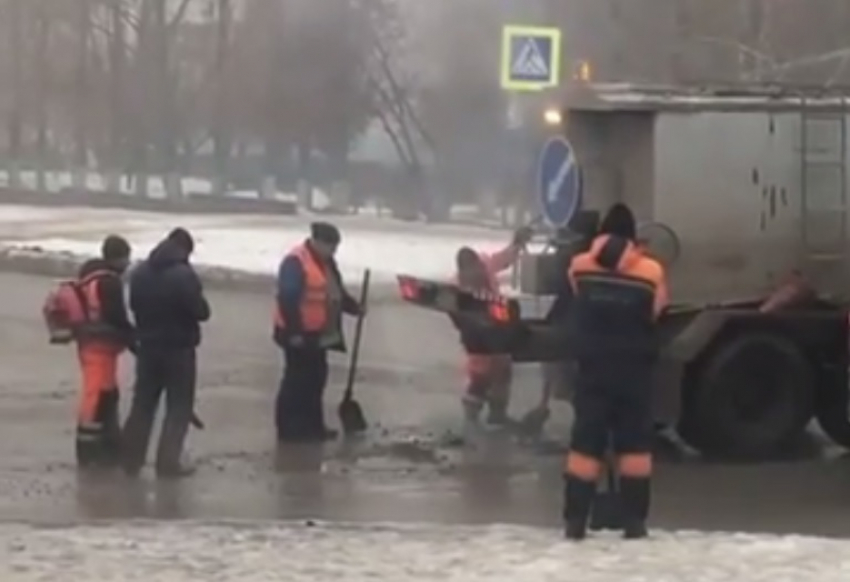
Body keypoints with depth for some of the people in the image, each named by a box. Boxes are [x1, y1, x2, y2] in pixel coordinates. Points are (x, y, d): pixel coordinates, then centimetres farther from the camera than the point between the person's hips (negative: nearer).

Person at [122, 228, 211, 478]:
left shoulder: (140, 272, 3)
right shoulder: (184, 275, -18)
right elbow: (202, 312, -16)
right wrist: (195, 304, 5)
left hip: (148, 347, 6)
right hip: (179, 349, -6)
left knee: (143, 403, 15)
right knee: (178, 407, 4)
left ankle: (130, 459, 17)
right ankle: (168, 463, 0)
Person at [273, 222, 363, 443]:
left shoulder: (326, 262, 13)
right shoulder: (295, 262, -20)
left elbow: (336, 292, 24)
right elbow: (288, 299, -24)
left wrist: (354, 307, 9)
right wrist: (294, 332, -26)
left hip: (317, 334, 10)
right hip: (299, 335, -10)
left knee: (315, 378, 14)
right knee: (297, 379, -6)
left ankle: (312, 427, 23)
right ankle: (289, 429, -1)